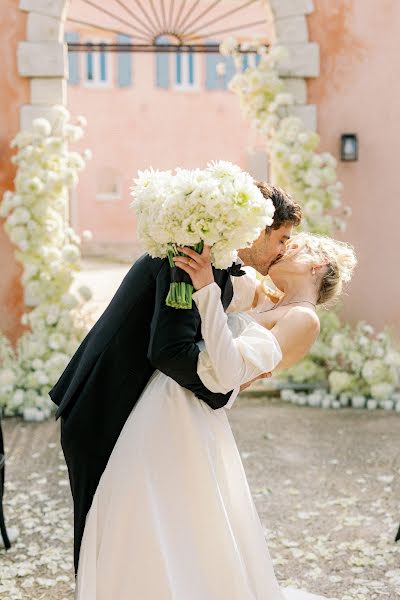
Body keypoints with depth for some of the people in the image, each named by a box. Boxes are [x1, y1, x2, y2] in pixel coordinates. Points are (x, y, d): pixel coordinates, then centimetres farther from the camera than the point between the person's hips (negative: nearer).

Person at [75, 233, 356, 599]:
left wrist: (207, 288, -23)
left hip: (189, 421, -9)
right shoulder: (263, 300, 17)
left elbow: (229, 371, -21)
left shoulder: (303, 319, -9)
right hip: (163, 415, 9)